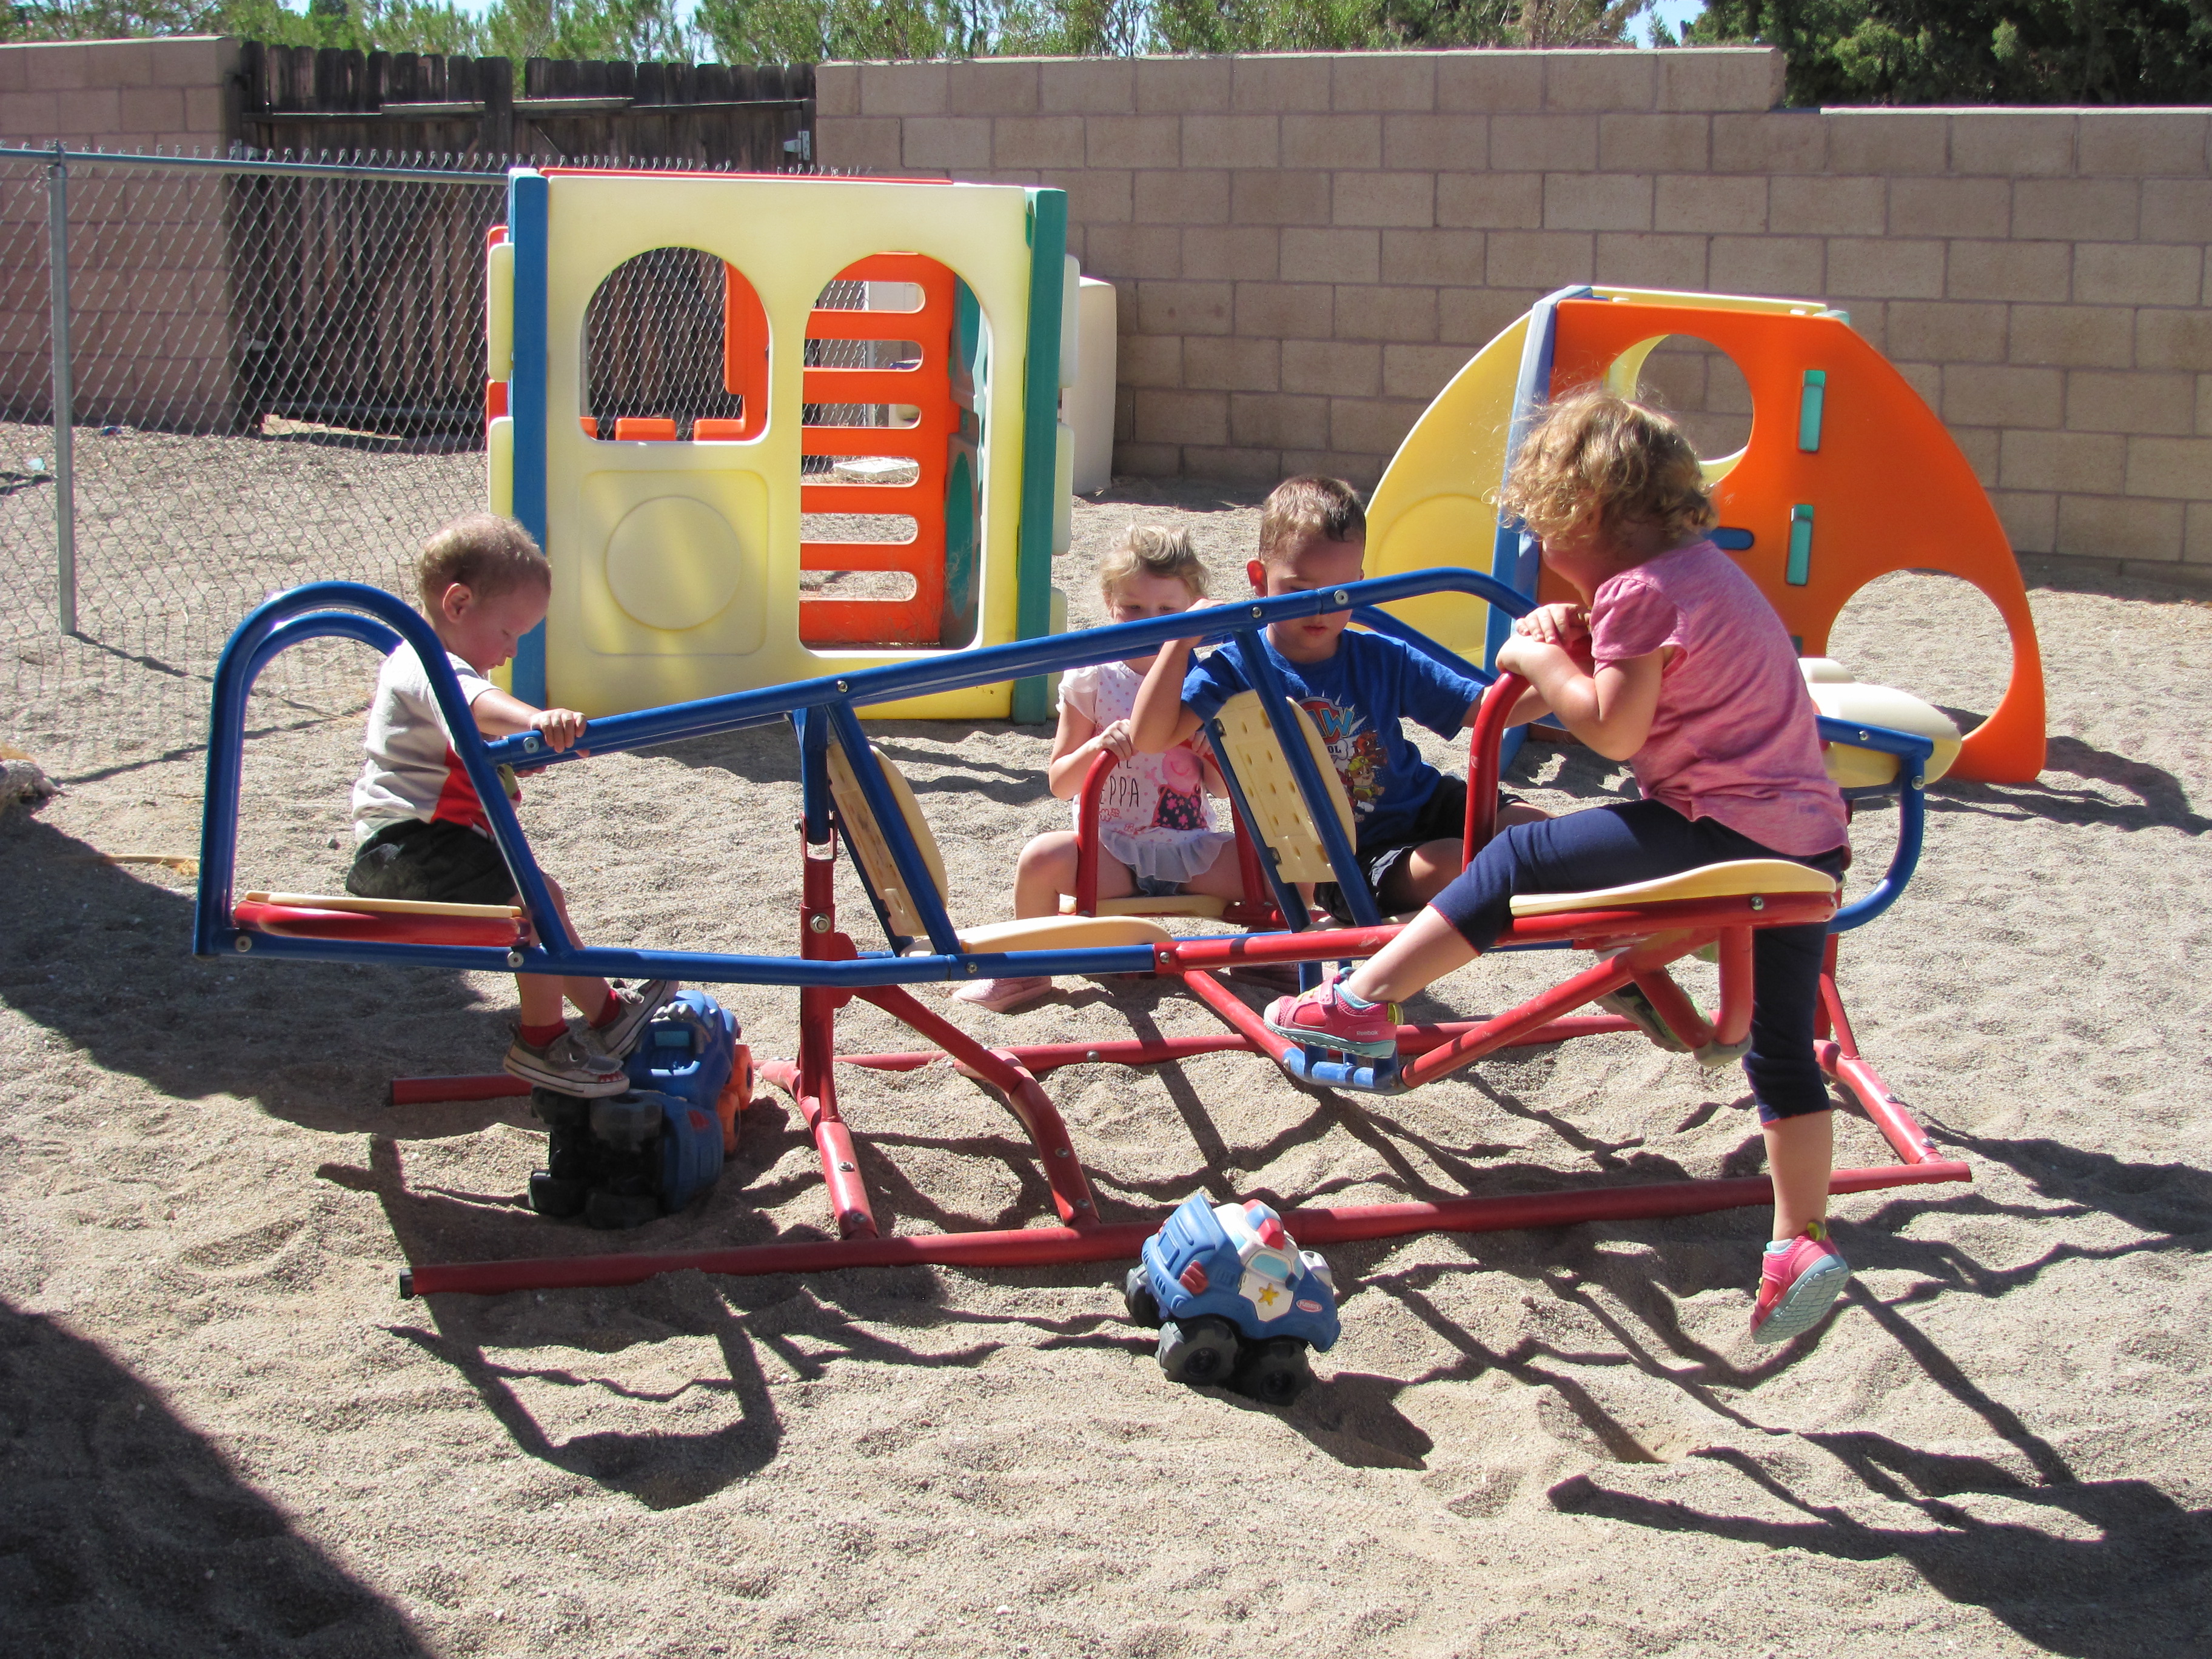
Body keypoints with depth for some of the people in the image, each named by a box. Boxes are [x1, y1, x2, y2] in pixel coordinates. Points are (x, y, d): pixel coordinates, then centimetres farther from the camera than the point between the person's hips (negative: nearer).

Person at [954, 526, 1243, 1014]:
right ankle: (1030, 970, -6)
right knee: (1042, 858, -32)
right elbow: (1059, 783, -1)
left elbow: (1224, 787, 7)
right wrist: (1098, 746, -20)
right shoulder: (1092, 681, 0)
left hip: (1191, 849, 2)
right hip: (1111, 849, -1)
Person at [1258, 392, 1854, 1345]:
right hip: (1810, 840, 10)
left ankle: (1363, 1005, -6)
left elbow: (1614, 730, -16)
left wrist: (1540, 661, -1)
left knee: (1519, 860, -4)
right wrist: (1573, 643, 10)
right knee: (1783, 1051, 16)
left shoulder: (1638, 591, -9)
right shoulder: (1702, 568, 21)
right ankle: (1803, 1245, 19)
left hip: (1723, 830, -10)